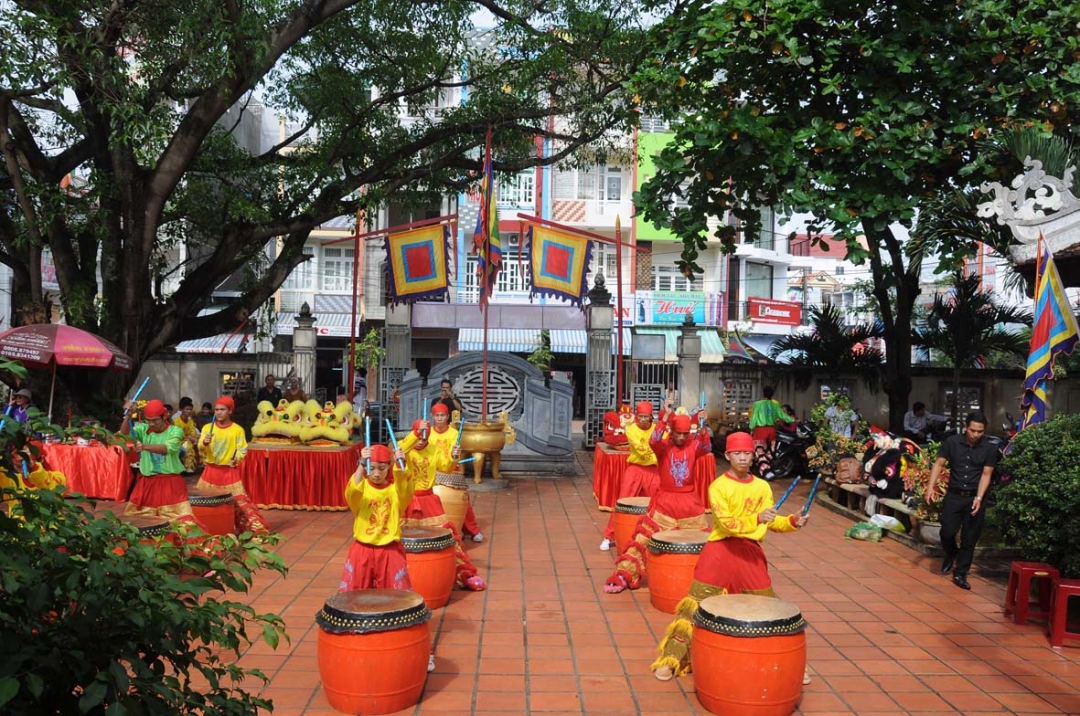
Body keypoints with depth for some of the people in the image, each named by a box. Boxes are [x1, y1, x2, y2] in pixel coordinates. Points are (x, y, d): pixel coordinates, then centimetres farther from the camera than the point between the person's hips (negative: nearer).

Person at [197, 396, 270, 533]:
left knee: (237, 500, -6)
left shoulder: (237, 429, -2)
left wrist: (236, 459, -24)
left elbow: (242, 449, -5)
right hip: (211, 470, 3)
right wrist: (205, 443, -26)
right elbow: (200, 448, -4)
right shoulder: (207, 428, 3)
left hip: (230, 471, -3)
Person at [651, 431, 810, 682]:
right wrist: (757, 519, -30)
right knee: (698, 605, -2)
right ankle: (672, 659, 8)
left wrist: (793, 521, -7)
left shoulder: (762, 487, 6)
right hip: (720, 550, -3)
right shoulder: (718, 486, -8)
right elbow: (726, 523, -18)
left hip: (751, 552, 4)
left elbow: (772, 521, 11)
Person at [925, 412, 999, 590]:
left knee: (969, 539, 4)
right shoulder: (952, 442, -5)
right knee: (947, 532, -3)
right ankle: (951, 555, 29)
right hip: (954, 495, 0)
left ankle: (960, 574, 16)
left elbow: (986, 475, -6)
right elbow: (939, 464, -3)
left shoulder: (990, 448, -6)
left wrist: (978, 498, -17)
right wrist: (931, 486, -14)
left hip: (975, 498, 0)